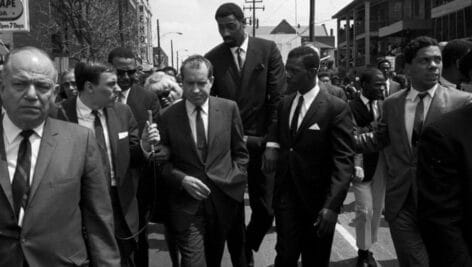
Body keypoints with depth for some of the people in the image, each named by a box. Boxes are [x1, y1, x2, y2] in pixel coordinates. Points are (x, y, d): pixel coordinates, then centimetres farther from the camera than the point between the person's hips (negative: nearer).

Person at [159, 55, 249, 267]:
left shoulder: (229, 108, 0)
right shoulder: (168, 117, -2)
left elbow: (240, 152, 8)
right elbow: (163, 162, 4)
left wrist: (236, 182, -4)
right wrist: (182, 179, -12)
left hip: (224, 200, 2)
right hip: (186, 205, -1)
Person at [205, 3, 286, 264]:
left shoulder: (268, 49, -1)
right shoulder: (212, 58, 1)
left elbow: (278, 96, -3)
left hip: (261, 142, 0)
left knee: (265, 209, 4)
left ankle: (248, 247, 34)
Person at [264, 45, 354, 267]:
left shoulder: (336, 108, -11)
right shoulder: (284, 104, 7)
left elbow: (343, 161, -15)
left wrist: (332, 206, -25)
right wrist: (271, 144, -2)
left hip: (317, 199, -3)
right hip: (286, 195, 4)